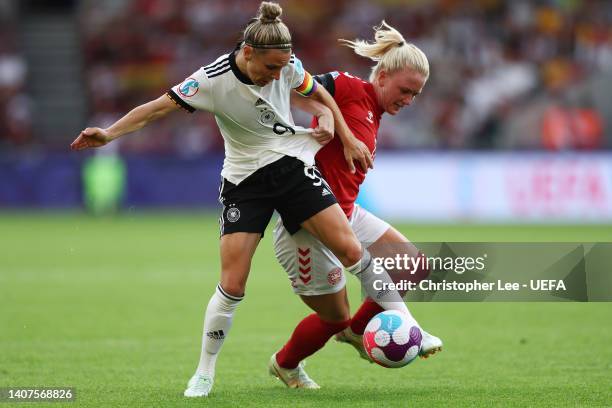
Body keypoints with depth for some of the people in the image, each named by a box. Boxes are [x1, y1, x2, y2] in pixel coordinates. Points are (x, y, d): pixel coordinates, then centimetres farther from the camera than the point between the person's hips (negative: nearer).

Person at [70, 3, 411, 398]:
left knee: (351, 251, -10)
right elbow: (158, 107, -22)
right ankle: (205, 373, 8)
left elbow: (319, 94, 10)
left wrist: (347, 138, 2)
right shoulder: (213, 80, -20)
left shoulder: (287, 66, -10)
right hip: (245, 182, -2)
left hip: (293, 167, 2)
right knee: (232, 286, -9)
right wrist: (110, 133, -33)